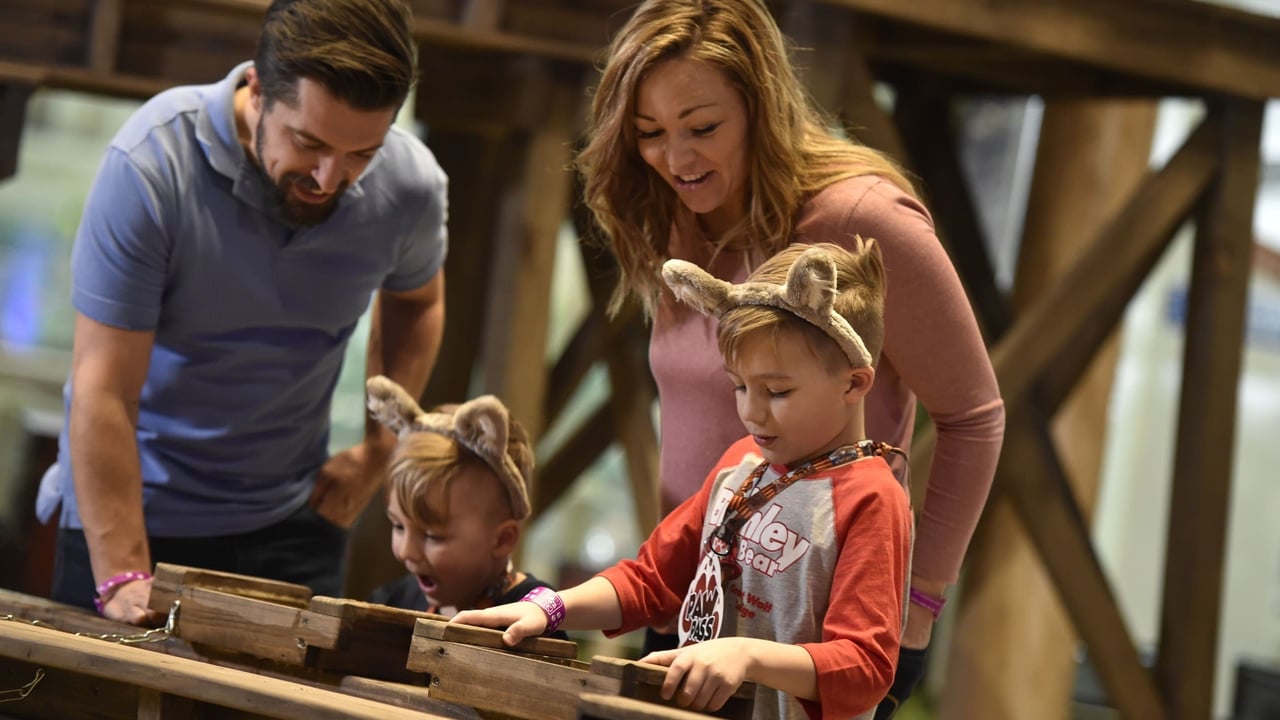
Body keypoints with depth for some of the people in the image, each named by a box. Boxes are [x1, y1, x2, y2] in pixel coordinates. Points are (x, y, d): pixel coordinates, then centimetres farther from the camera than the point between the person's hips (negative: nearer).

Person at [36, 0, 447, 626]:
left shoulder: (411, 186, -11)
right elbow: (103, 390, -25)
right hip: (138, 511, -2)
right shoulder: (152, 163, -25)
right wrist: (122, 577, -29)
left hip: (292, 520, 3)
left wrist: (378, 452, 2)